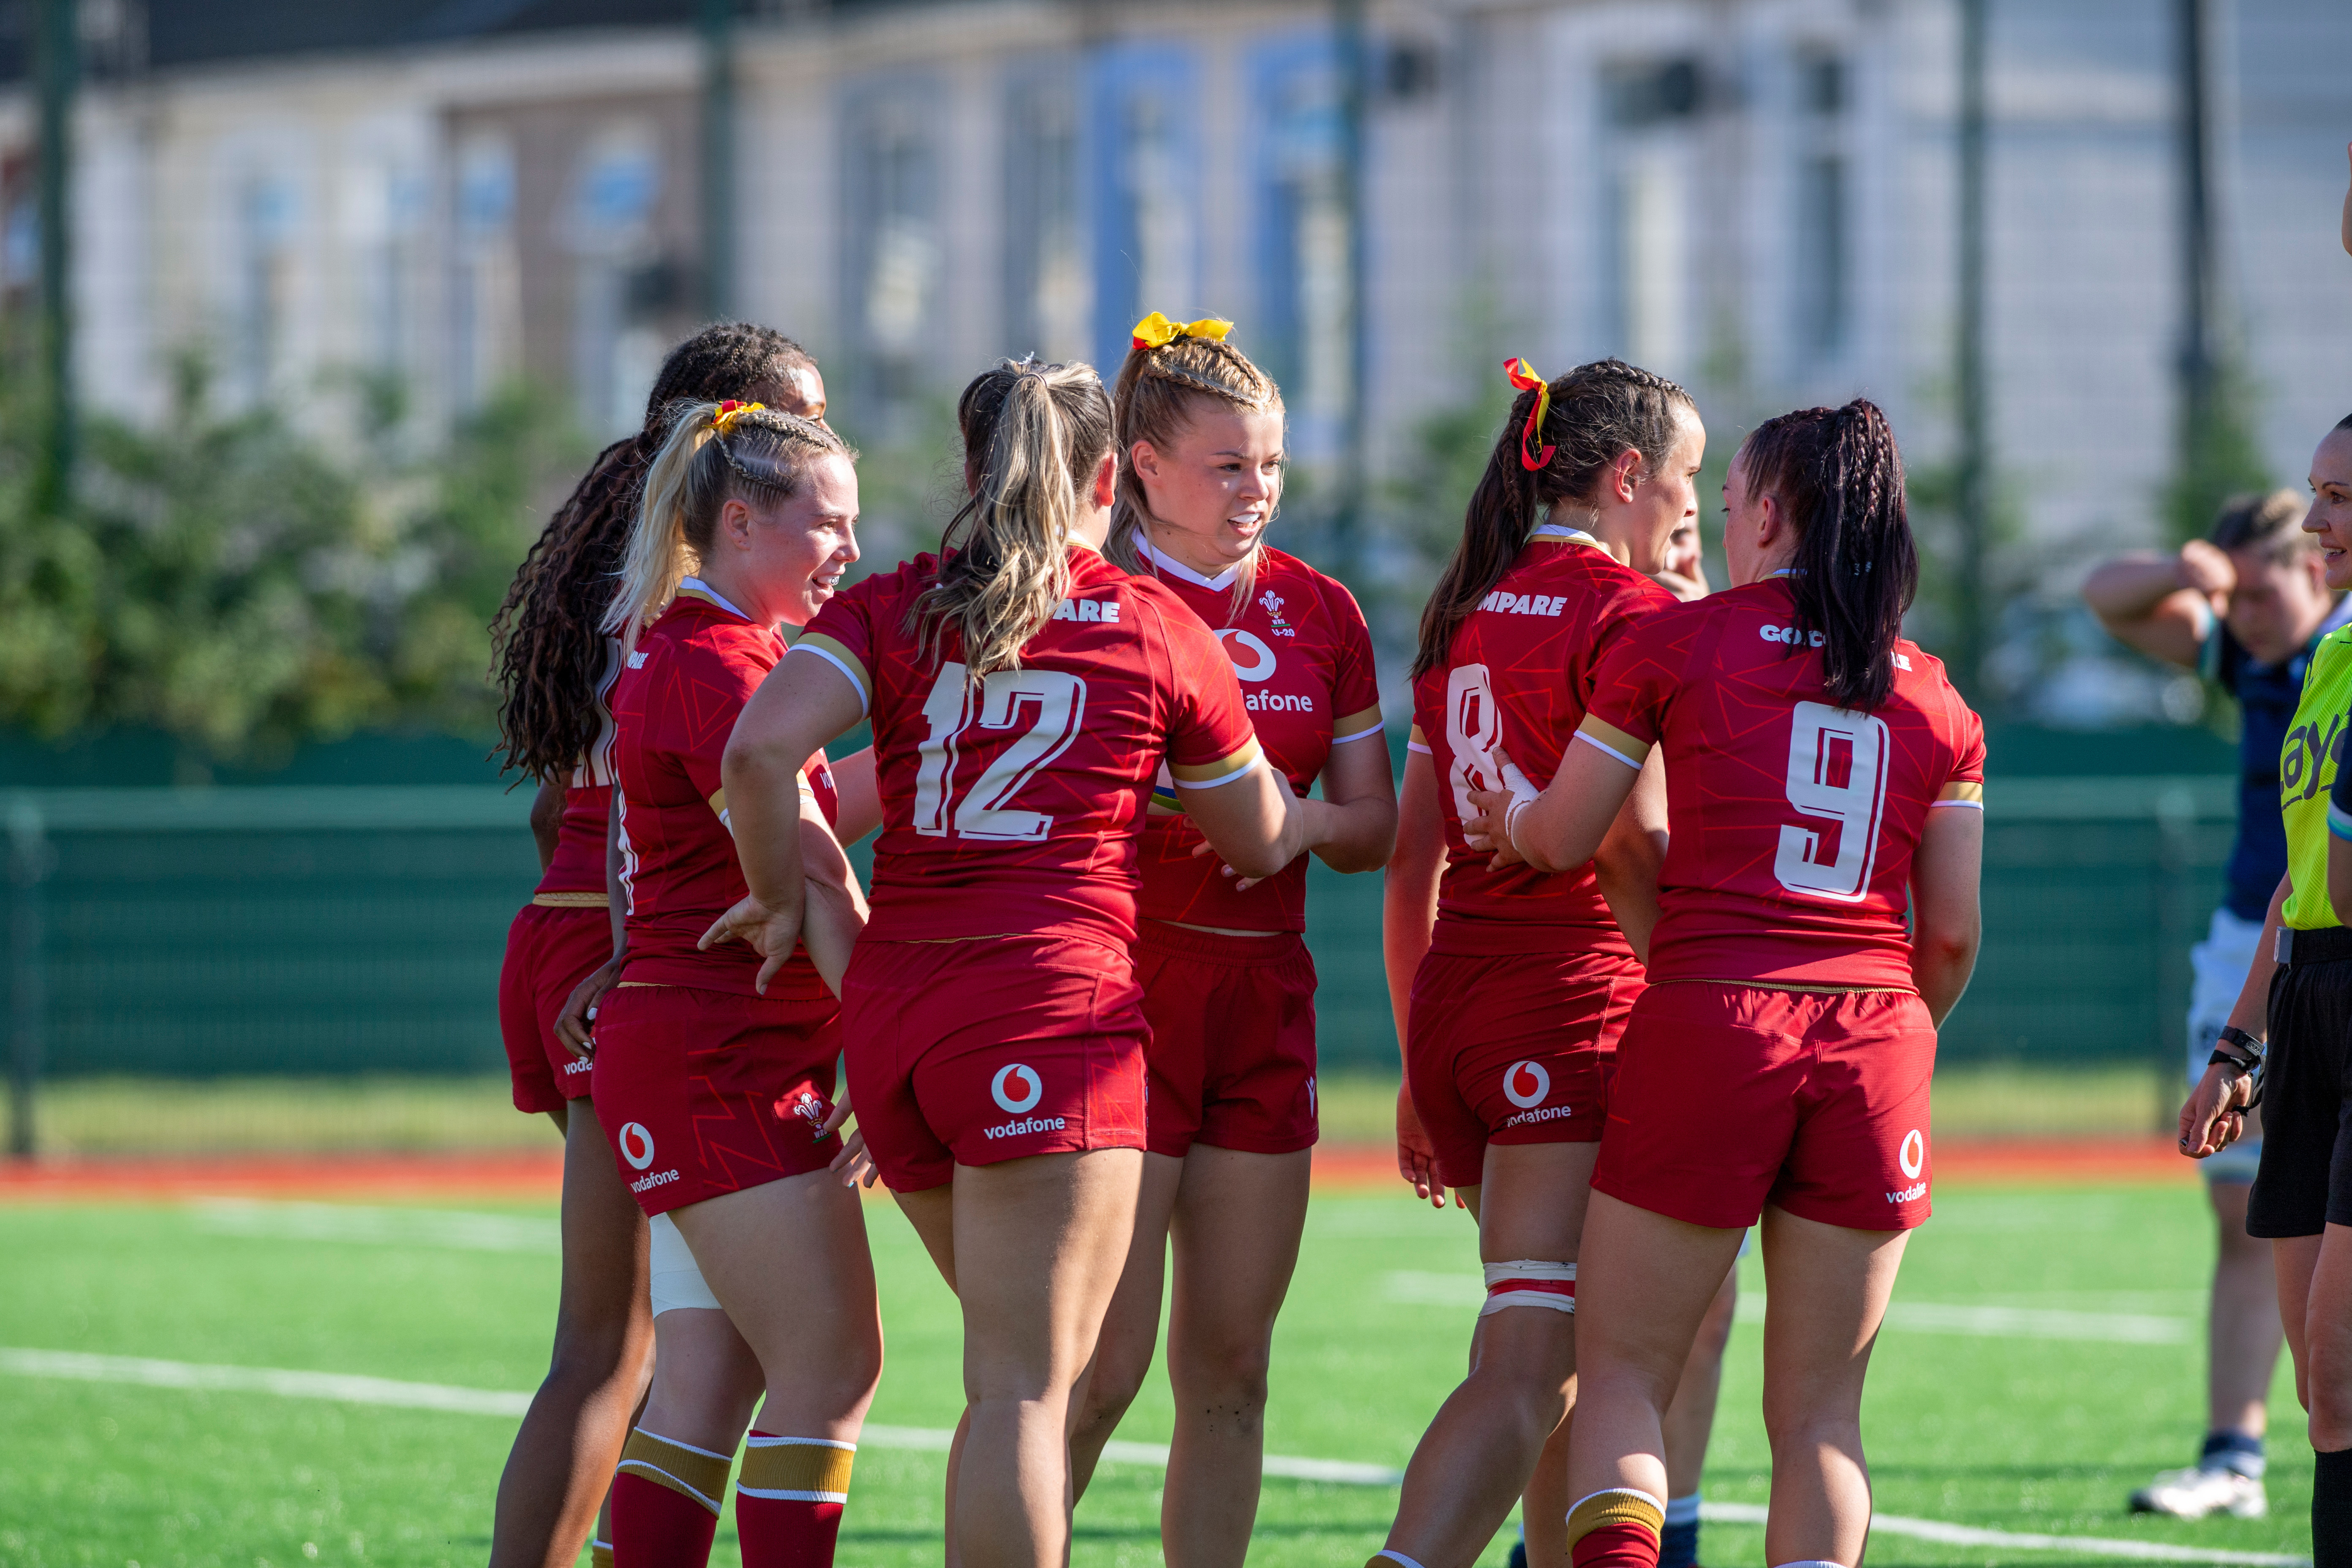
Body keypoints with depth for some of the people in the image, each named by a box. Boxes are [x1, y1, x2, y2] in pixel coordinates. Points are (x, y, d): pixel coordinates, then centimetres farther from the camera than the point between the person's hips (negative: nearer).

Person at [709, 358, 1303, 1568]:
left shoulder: (889, 610, 9)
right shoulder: (1160, 629, 6)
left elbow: (759, 750, -10)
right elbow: (1259, 844, 19)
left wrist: (783, 896, 5)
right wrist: (1321, 810, 41)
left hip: (890, 1012, 4)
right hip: (1052, 1008, -4)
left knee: (1024, 1364, 21)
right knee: (1025, 1385, -7)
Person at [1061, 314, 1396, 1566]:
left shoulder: (1318, 613, 10)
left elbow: (1372, 826, 13)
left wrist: (1304, 821, -6)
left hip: (1265, 1004, 5)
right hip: (1116, 993, -5)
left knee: (1230, 1369, 6)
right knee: (1100, 1365, -9)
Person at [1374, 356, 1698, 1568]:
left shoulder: (1466, 611, 15)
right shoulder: (1627, 611, -8)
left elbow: (1410, 859, 15)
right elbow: (1634, 852, -16)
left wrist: (1418, 1066, 20)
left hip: (1454, 1004, 8)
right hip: (1574, 1002, -8)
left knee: (1581, 1347, 18)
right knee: (1523, 1374, -12)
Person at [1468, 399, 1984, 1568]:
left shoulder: (1675, 643, 3)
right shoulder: (1935, 697, 11)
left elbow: (1559, 843, 8)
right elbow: (1953, 933, 10)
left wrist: (1503, 817, 30)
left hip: (1710, 1020, -3)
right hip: (1874, 1047, 3)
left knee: (1623, 1369, 5)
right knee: (1819, 1406, 8)